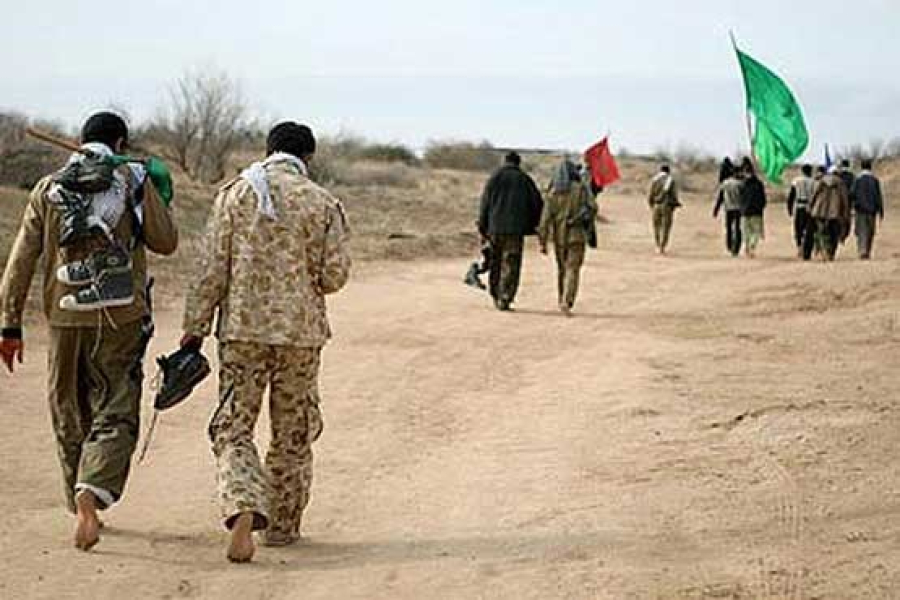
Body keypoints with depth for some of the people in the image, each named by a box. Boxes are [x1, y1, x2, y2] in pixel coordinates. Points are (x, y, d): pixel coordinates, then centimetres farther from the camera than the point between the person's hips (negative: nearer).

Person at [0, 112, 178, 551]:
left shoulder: (49, 189, 6)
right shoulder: (134, 183, -1)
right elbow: (166, 242, 4)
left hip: (64, 318, 3)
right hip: (120, 318, -3)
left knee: (70, 418, 16)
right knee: (115, 417, -1)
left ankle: (84, 506, 26)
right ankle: (90, 496, -24)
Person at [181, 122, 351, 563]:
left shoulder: (235, 194, 0)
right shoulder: (323, 203, -1)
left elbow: (212, 269, -3)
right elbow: (334, 275, -2)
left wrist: (195, 328, 2)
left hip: (242, 329, 0)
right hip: (301, 332, 1)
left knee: (232, 430, 4)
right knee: (292, 433, 14)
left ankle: (244, 510, -18)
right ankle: (282, 525, 21)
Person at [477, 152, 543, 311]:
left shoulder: (494, 178, 3)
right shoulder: (524, 179, 4)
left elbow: (485, 203, 1)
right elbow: (537, 203, 4)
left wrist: (483, 227, 6)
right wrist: (531, 225, 15)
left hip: (495, 228, 1)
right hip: (516, 230, -1)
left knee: (496, 263, 14)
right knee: (510, 266, 0)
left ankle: (496, 297, 19)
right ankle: (505, 300, -8)